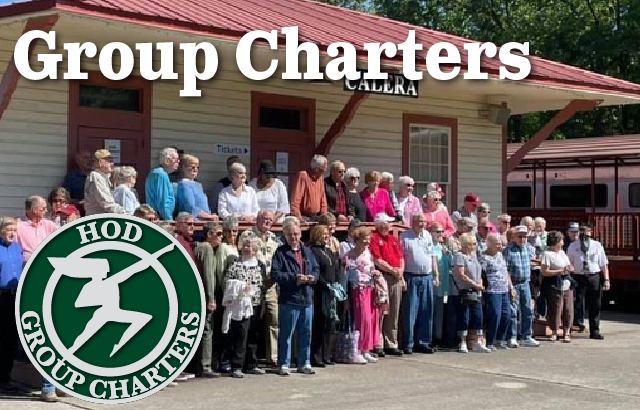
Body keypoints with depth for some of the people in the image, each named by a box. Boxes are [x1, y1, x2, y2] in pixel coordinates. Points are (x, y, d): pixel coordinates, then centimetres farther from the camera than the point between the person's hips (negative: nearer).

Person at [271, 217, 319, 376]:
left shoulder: (307, 251, 14)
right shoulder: (281, 252, -4)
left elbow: (316, 269, 17)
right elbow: (275, 274, -12)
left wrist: (312, 277, -5)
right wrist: (294, 278, -18)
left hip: (307, 299, 5)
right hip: (289, 300, -5)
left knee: (306, 334, 12)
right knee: (286, 335, 1)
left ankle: (304, 363, 22)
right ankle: (283, 365, 9)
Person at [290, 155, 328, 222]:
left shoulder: (320, 178, 11)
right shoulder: (303, 176, -11)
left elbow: (323, 198, 15)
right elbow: (296, 198, -17)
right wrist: (297, 217, -22)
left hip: (316, 217, 6)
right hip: (304, 217, -6)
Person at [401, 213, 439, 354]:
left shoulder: (428, 235, 14)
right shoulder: (405, 236, -5)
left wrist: (436, 274, 13)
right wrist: (401, 278, -14)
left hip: (427, 277, 6)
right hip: (411, 278, -6)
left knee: (426, 312, 7)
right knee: (410, 312, -4)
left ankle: (423, 342, 16)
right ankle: (408, 344, 2)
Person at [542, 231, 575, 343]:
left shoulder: (562, 252, 17)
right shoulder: (547, 254, -7)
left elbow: (570, 267, 25)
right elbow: (545, 272, -14)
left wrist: (569, 269, 1)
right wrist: (560, 271, -15)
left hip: (567, 284, 7)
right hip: (555, 286, -7)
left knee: (568, 309, 3)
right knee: (555, 309, -4)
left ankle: (566, 333, 10)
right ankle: (554, 333, 8)